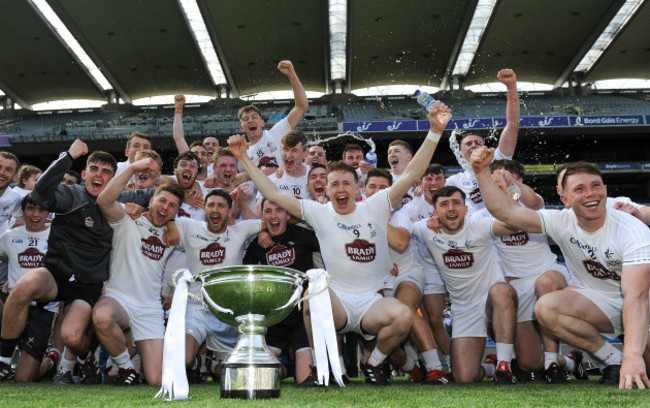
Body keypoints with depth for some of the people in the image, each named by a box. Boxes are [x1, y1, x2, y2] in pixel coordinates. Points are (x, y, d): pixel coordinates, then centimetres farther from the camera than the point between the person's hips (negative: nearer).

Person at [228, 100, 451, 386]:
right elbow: (273, 194, 3)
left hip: (373, 302, 1)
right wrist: (244, 158, 0)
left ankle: (374, 362, 2)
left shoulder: (375, 207, 5)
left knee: (403, 317, -31)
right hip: (337, 303, 0)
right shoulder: (319, 213, 6)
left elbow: (411, 174, -3)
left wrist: (434, 132, -12)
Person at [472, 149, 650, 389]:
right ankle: (613, 361, -11)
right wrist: (481, 172, -27)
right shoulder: (562, 223, -10)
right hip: (598, 303, 3)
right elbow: (505, 211, -15)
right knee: (545, 308, -27)